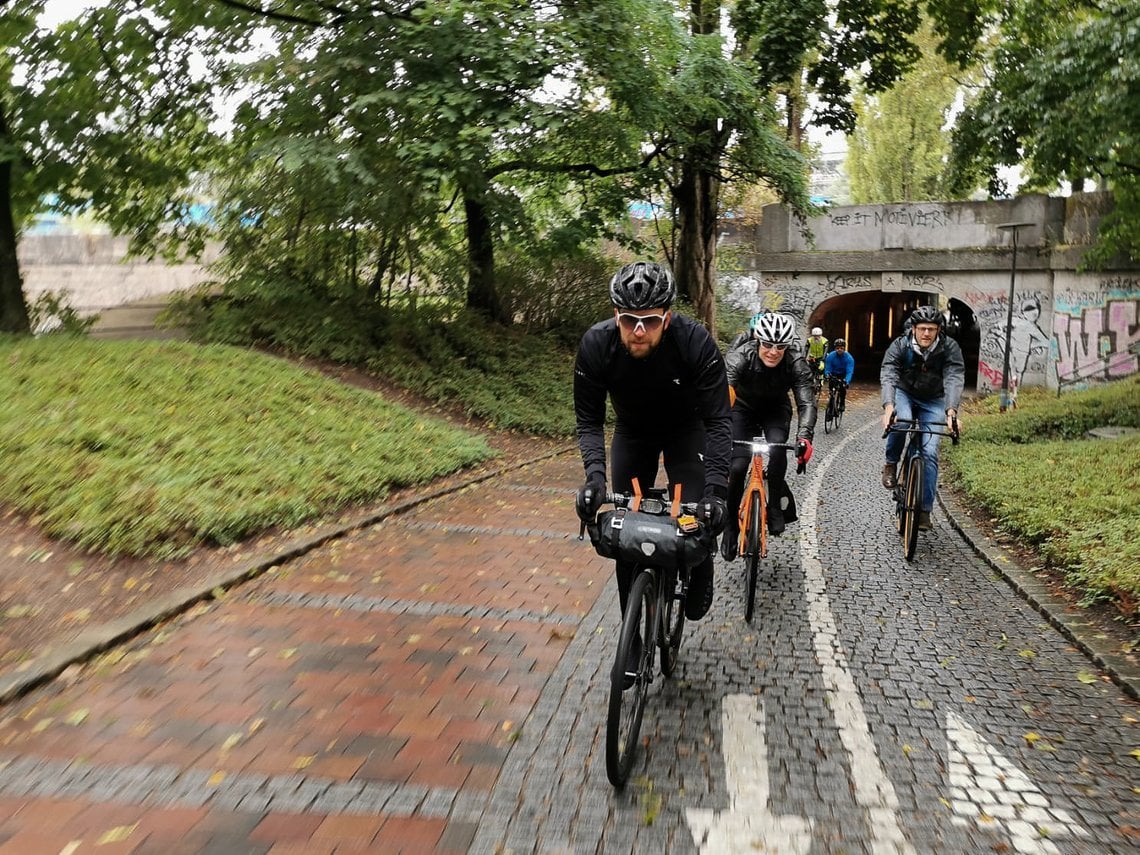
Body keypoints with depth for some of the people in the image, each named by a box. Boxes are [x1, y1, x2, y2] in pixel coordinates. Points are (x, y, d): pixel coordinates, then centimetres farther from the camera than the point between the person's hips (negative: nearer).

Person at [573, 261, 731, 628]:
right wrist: (594, 473, -37)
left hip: (686, 430, -1)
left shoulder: (696, 342, -34)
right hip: (631, 432, 2)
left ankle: (699, 582, 17)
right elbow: (589, 419, -20)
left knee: (697, 515, -16)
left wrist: (716, 489, -40)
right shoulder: (596, 345, -29)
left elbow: (718, 420, -31)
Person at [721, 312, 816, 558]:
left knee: (777, 448, -30)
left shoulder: (796, 364, -27)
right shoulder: (741, 356, -31)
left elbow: (807, 402, -34)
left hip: (776, 410, 1)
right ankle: (730, 526, 4)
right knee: (737, 466, -16)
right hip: (744, 408, -1)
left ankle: (775, 506, -8)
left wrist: (804, 437, -52)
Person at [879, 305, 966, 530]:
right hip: (904, 394, 0)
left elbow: (954, 380, -33)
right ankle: (891, 464, -8)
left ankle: (924, 510, -3)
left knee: (930, 453, -11)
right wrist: (888, 406, -52)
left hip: (933, 401, 1)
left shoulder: (950, 348, -21)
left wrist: (951, 411, -51)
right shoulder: (899, 346, -21)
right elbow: (887, 376, -34)